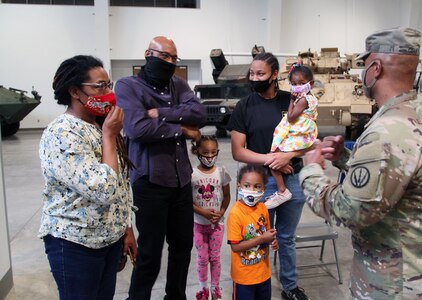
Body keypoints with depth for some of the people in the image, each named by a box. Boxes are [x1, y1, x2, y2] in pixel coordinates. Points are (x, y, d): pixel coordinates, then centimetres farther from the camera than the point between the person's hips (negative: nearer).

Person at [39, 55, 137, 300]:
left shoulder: (102, 126, 5)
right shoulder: (62, 135, -22)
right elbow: (103, 190, -30)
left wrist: (127, 227, 13)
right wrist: (110, 136, -21)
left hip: (110, 237, 8)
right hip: (76, 244, -7)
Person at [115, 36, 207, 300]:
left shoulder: (178, 84, 11)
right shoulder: (128, 86, -6)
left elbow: (200, 114, -6)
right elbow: (138, 128, -22)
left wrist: (161, 113, -16)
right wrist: (181, 129, -10)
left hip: (182, 179, 6)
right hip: (150, 181, -6)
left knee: (183, 245, 18)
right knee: (150, 253, 5)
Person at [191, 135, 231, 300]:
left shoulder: (222, 172, -5)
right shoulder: (192, 174, -10)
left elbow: (226, 196, 3)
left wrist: (221, 212, -12)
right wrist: (203, 212, -19)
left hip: (217, 222, 1)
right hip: (198, 223, -1)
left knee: (215, 257, 11)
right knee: (202, 257, 9)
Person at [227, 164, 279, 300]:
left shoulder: (262, 208, -3)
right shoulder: (235, 213, -23)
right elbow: (235, 247, -23)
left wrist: (272, 240, -9)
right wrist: (262, 239, -25)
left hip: (264, 271, 6)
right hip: (244, 275, -6)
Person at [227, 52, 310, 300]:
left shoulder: (293, 101, -1)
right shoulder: (244, 106, -4)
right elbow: (237, 152, -7)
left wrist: (287, 155, -17)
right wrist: (270, 160, -17)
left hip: (293, 179, 2)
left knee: (287, 238, 18)